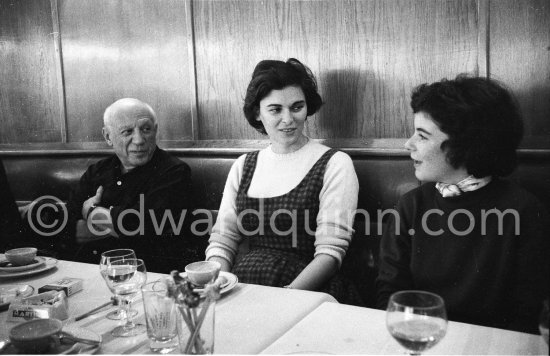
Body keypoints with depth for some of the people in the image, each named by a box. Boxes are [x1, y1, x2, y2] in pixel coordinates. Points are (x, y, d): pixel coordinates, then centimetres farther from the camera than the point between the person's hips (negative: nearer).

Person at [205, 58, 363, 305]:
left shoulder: (335, 164, 0)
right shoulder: (243, 166, 13)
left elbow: (330, 251, -7)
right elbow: (222, 240, 11)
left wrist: (286, 296, -19)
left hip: (307, 292, -3)